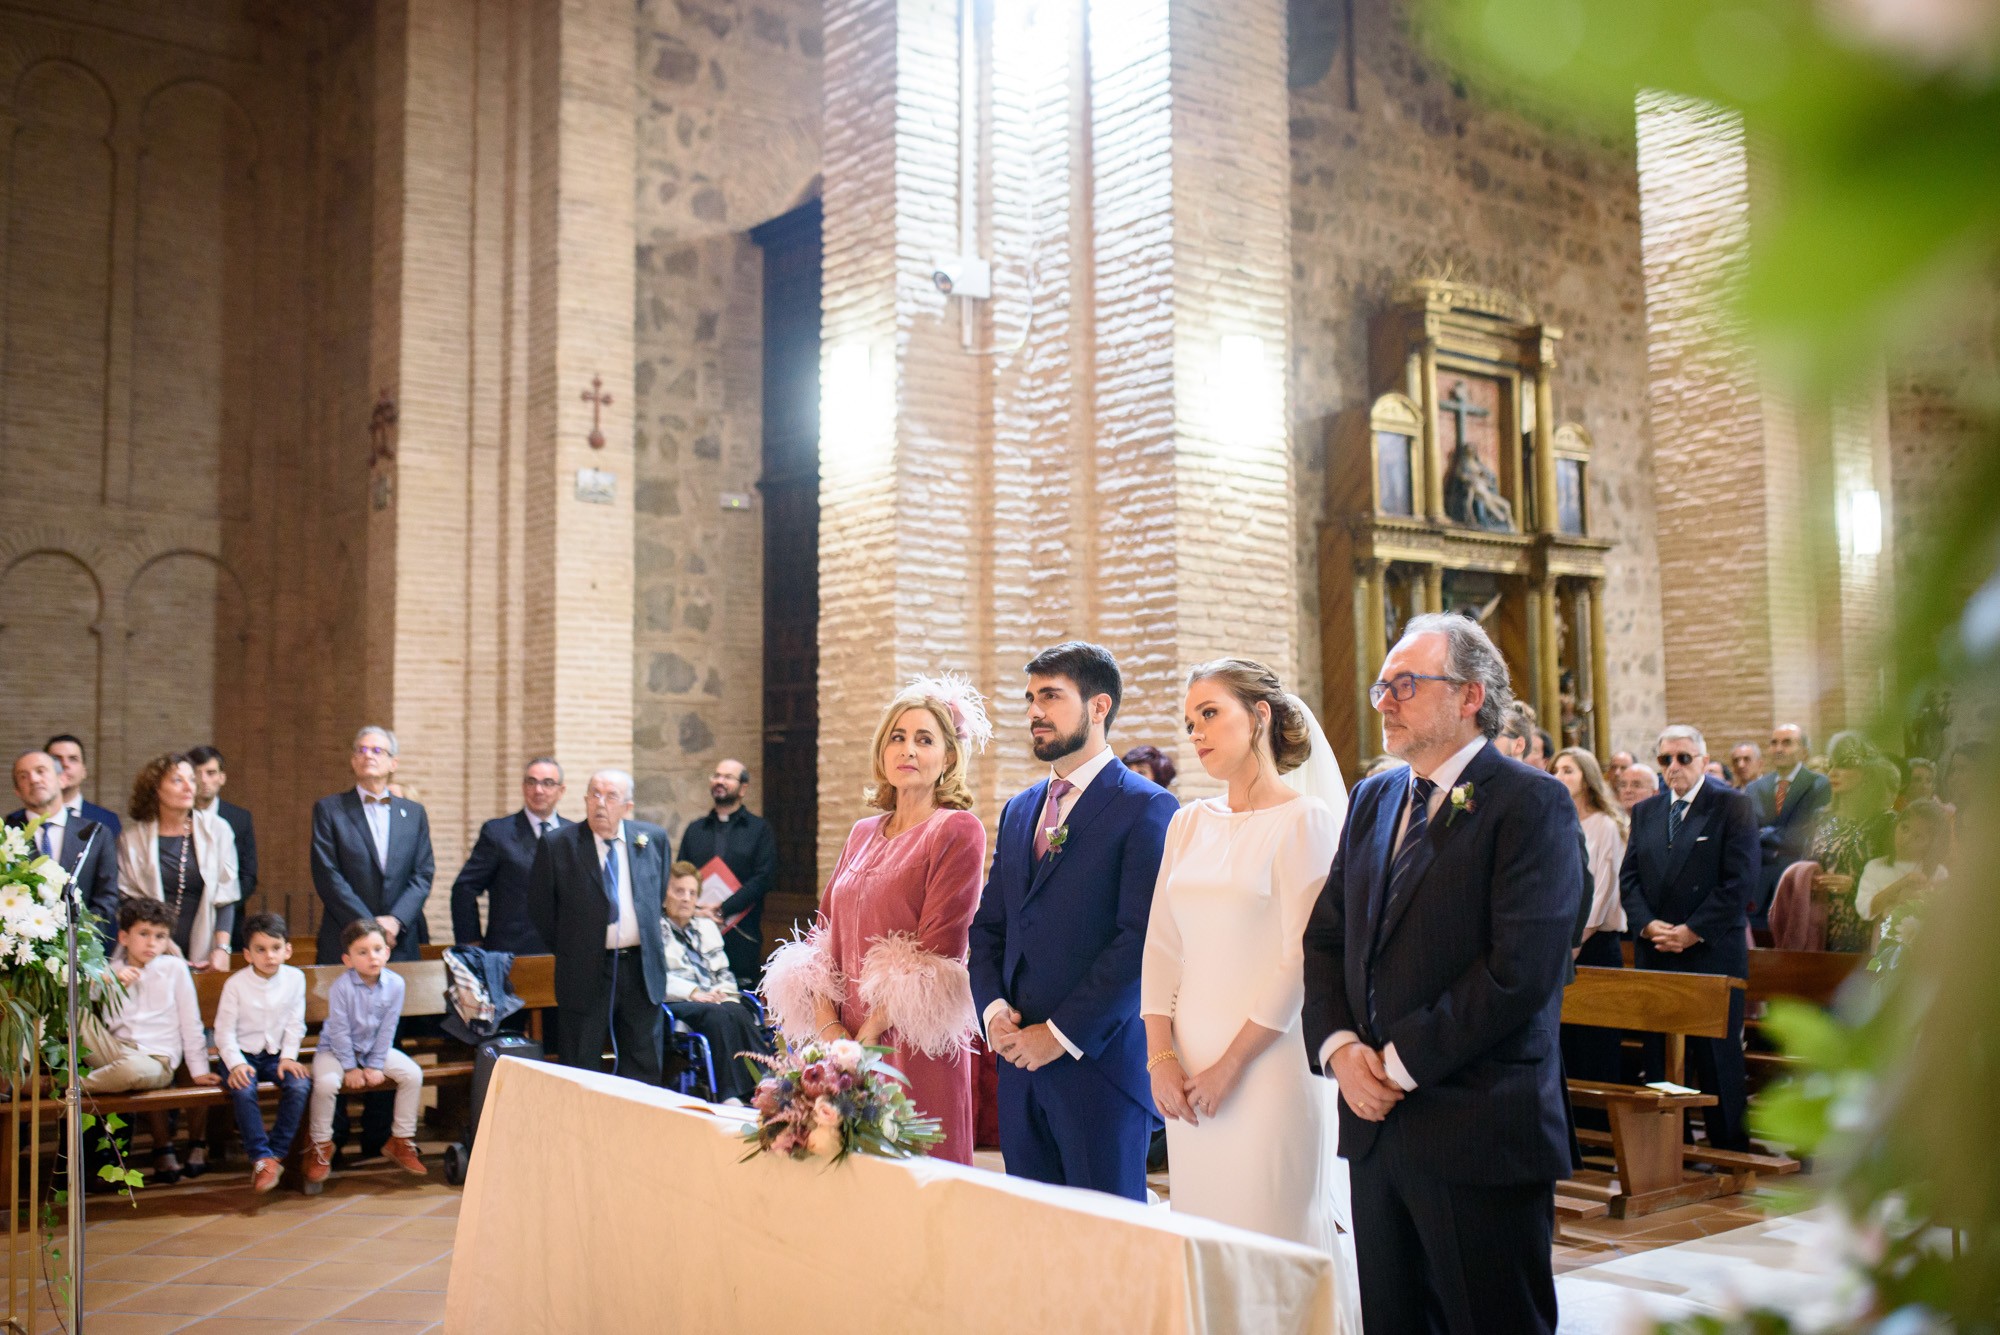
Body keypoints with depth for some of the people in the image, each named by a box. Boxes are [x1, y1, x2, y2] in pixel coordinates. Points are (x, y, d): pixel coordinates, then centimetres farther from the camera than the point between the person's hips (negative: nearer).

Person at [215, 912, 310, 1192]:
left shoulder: (295, 979, -3)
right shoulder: (236, 984, -9)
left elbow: (295, 1025, 2)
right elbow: (224, 1030, -8)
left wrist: (288, 1057, -11)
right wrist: (236, 1064, -20)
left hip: (276, 1054, 2)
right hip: (242, 1054, -2)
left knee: (301, 1085, -26)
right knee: (243, 1091, -33)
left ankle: (277, 1153, -13)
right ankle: (261, 1158, -22)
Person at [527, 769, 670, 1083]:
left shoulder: (653, 839, 3)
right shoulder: (557, 845, -6)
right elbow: (540, 908, 1)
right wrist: (570, 951, 4)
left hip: (643, 970, 3)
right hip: (585, 974, -3)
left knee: (644, 1070, 9)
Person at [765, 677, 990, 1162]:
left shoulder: (957, 831, -6)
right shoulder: (863, 833, 14)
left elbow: (937, 952, -13)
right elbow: (825, 932, 11)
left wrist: (870, 1035, -14)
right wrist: (829, 1026, -3)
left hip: (913, 1050, -6)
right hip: (844, 1048, 6)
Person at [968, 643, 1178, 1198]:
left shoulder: (1147, 808, -7)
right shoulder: (1018, 810, 16)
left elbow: (1141, 939, -15)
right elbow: (988, 925, 18)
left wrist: (1062, 1033, -15)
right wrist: (992, 1006, 0)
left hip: (1101, 1061, -6)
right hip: (1020, 1060, 7)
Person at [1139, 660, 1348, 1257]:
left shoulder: (1305, 819, -7)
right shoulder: (1188, 823, 11)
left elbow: (1301, 960, -12)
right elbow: (1161, 946, 10)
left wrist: (1230, 1065, -13)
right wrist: (1161, 1057, -1)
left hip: (1268, 1065, -6)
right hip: (1187, 1071, 6)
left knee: (1271, 1231, -1)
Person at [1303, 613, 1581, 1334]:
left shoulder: (1530, 802, -10)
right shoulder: (1372, 799, 13)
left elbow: (1520, 970, -19)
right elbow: (1324, 939, 14)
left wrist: (1401, 1061, -15)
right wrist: (1341, 1049, -3)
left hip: (1479, 1132, -6)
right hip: (1374, 1119, 7)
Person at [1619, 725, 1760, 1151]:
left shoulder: (1733, 806, 0)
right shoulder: (1645, 811, 14)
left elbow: (1740, 880, -8)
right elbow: (1629, 876, 11)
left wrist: (1693, 931, -13)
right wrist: (1648, 924, -7)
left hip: (1713, 952, -4)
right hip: (1655, 956, 4)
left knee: (1718, 1058, 0)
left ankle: (1729, 1147, 10)